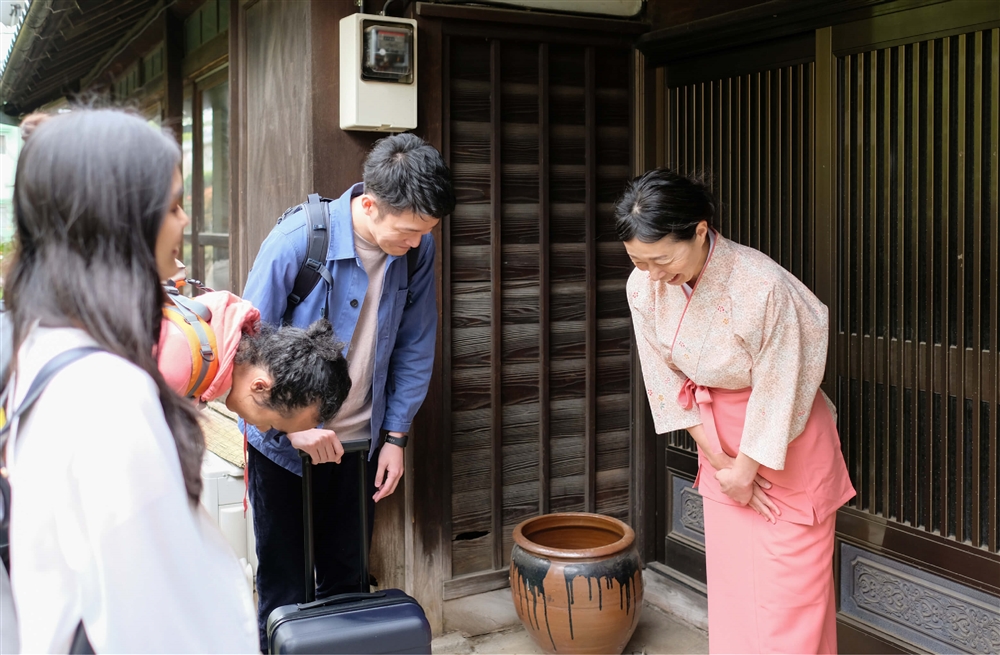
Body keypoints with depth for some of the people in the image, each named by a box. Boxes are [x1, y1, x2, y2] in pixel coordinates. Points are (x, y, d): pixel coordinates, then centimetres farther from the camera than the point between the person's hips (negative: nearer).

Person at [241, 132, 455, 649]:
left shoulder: (417, 247, -9)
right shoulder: (296, 239, -21)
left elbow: (415, 348, 0)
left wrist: (396, 436, 0)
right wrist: (292, 425, -19)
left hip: (360, 443, 3)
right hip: (284, 442, -3)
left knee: (347, 580, 16)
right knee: (282, 585, 8)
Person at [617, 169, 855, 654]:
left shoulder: (763, 286, -30)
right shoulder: (644, 287, -14)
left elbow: (777, 392, -20)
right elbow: (669, 382, -5)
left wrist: (745, 469, -10)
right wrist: (719, 462, -4)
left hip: (784, 445, -5)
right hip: (720, 442, 5)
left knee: (786, 587, 4)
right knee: (729, 579, 14)